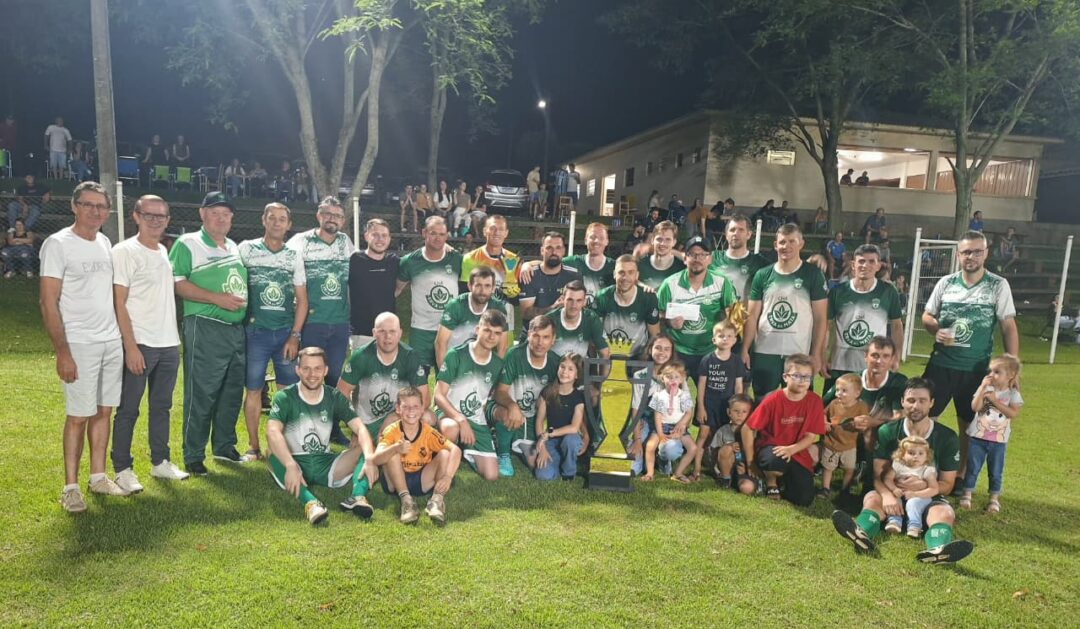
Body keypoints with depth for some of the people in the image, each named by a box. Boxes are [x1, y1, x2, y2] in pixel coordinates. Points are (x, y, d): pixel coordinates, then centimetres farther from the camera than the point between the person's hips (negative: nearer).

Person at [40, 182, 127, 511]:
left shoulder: (104, 243, 11)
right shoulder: (57, 244, -8)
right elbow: (48, 303, -11)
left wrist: (119, 335, 10)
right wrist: (62, 352, -15)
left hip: (112, 341, 6)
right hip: (79, 344, -6)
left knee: (103, 411, 10)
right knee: (79, 416, -1)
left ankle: (98, 477, 20)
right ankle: (70, 487, 10)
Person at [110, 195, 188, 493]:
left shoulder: (164, 251, 14)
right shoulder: (125, 251, -7)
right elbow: (119, 303, -11)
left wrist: (174, 339, 12)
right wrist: (131, 346, -16)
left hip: (169, 344, 7)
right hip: (140, 344, -7)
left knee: (162, 406, 13)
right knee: (128, 409, 1)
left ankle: (160, 462, 23)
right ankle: (122, 469, 10)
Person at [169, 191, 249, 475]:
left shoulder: (235, 247, 18)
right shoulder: (188, 244, -3)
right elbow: (176, 283, -13)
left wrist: (244, 303, 10)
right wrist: (218, 299, -18)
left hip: (237, 329, 7)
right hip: (205, 329, -7)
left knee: (232, 393, 13)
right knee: (201, 395, -4)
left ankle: (224, 446, 27)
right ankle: (193, 456, 7)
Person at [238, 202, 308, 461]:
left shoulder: (294, 255, 7)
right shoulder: (247, 249, 2)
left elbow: (302, 299, 6)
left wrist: (295, 336, -1)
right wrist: (242, 320, -6)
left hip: (286, 332, 2)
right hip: (256, 331, -1)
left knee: (289, 389, 2)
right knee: (253, 390, 3)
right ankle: (254, 447, 13)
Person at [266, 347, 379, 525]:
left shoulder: (335, 397, 2)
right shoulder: (284, 397, -7)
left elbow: (360, 428, -9)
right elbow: (272, 432, -25)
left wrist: (369, 459, -29)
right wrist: (291, 466, -41)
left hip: (325, 463, 3)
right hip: (295, 462, -3)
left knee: (366, 449, -17)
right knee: (274, 453, -34)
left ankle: (358, 496, -42)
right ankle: (310, 502, -50)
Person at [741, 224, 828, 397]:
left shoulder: (813, 274, 1)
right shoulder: (762, 275, 6)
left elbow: (820, 318, 0)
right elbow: (752, 316, 6)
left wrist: (816, 354, -5)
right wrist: (745, 349, -2)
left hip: (799, 353, -2)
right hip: (763, 352, 2)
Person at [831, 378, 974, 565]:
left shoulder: (947, 438, -3)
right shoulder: (887, 432, -1)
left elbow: (947, 484, -1)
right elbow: (878, 474, -6)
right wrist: (887, 495, -29)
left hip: (929, 498, 0)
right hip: (893, 494, 0)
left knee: (945, 513, -33)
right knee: (872, 498, -31)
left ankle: (938, 549, -65)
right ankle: (862, 534, -63)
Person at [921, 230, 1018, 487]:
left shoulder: (999, 285, -4)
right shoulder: (946, 282, 1)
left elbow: (1008, 327, -3)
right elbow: (927, 316, 10)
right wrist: (936, 329, -13)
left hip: (976, 369, -1)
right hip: (941, 364, 1)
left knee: (968, 424, 11)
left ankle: (960, 476, 27)